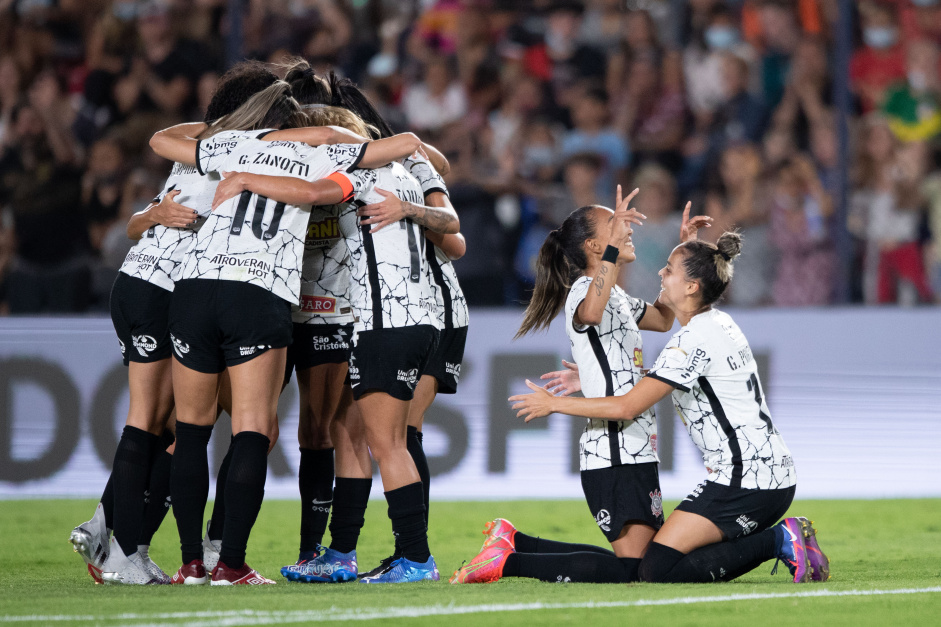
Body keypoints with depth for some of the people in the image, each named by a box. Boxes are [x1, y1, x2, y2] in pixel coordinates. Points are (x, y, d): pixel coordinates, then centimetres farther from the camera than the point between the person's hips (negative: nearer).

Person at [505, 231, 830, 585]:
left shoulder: (695, 339, -15)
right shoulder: (719, 324, 14)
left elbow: (627, 407, -15)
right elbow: (662, 379, 29)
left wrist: (554, 404, -5)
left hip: (745, 482, -10)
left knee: (658, 569, -11)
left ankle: (778, 541, -11)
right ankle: (785, 539, 5)